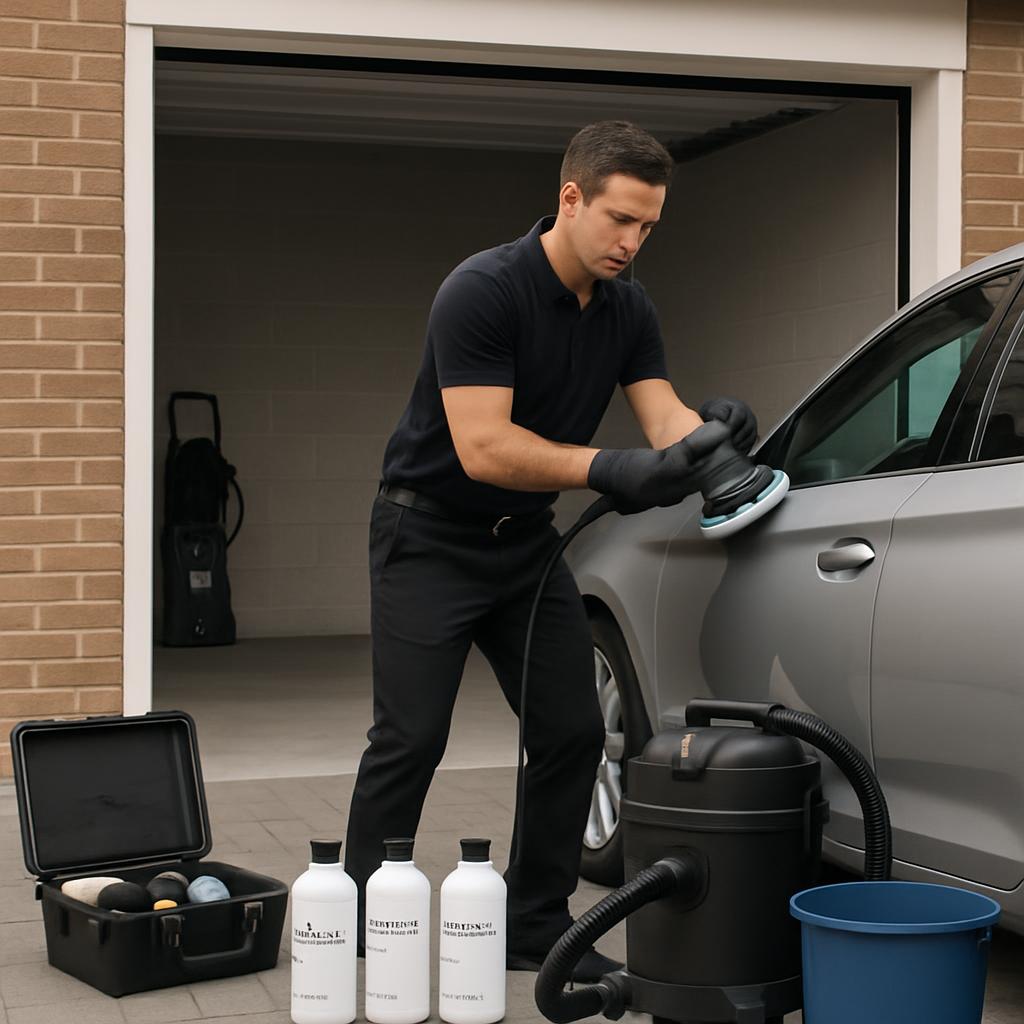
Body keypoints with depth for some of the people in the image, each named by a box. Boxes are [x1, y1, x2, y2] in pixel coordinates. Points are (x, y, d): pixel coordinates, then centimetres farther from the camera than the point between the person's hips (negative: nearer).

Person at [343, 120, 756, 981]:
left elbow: (663, 418, -9)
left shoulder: (630, 313, 1)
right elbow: (482, 448, -29)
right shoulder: (482, 290, -23)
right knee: (410, 740, -9)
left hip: (527, 541, 7)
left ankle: (538, 923, 15)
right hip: (430, 539, -7)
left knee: (573, 732, 3)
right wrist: (610, 471, -39)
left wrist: (707, 432, -32)